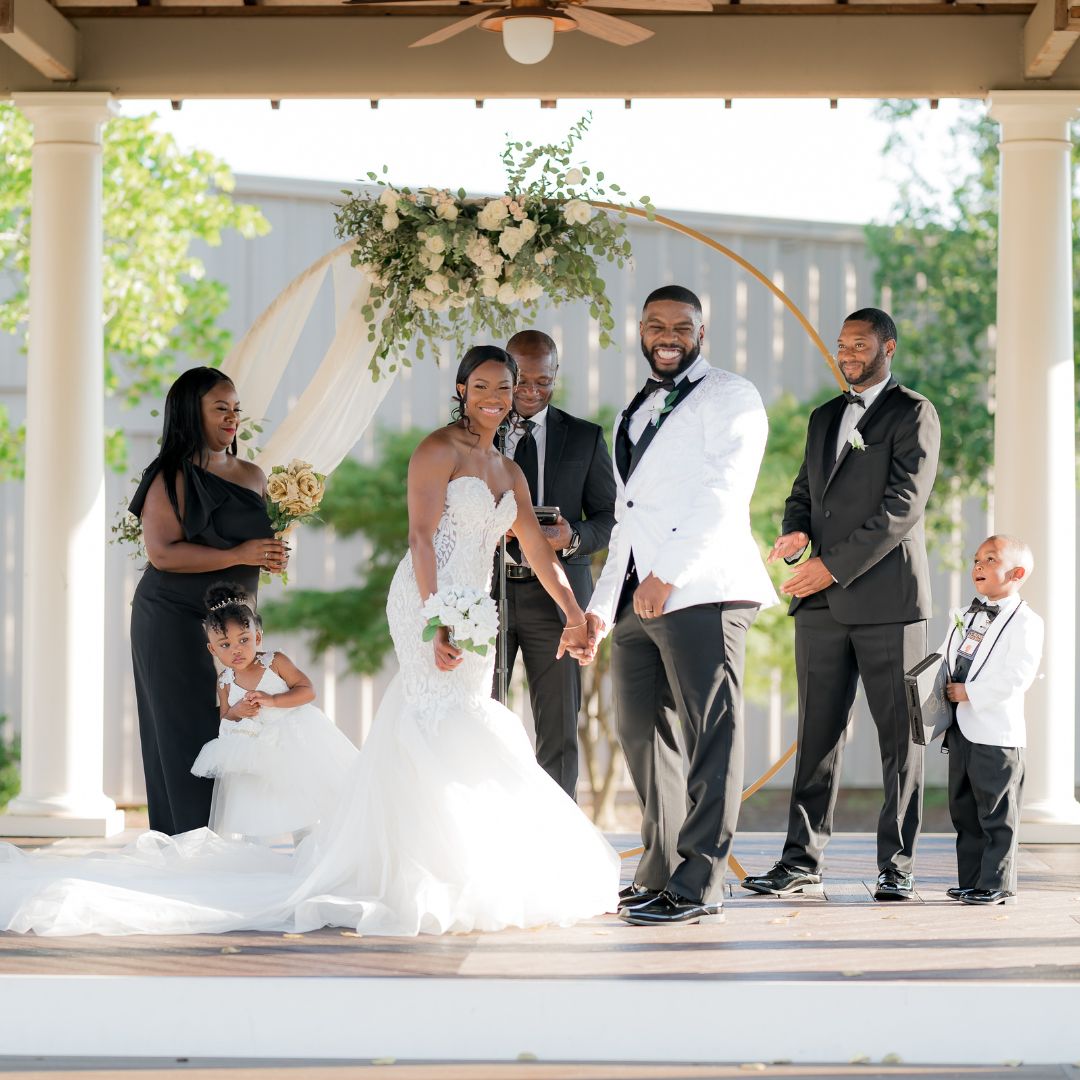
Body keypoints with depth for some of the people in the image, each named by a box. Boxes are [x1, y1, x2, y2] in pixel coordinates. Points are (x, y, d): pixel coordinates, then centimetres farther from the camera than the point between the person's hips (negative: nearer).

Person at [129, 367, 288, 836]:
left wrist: (273, 558, 1)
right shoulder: (172, 479, -9)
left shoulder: (253, 476, 12)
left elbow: (263, 538, 26)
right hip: (175, 622, -6)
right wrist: (239, 555, -20)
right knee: (189, 732, -6)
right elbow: (162, 552, -19)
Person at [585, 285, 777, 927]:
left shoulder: (730, 397, 1)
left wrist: (666, 575, -16)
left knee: (712, 734, -9)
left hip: (702, 591, -8)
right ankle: (661, 873, 17)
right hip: (637, 599, 8)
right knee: (644, 733, 9)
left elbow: (723, 496, -10)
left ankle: (700, 887, -12)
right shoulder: (637, 414, 25)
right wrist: (601, 603, 20)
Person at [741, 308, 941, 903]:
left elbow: (904, 504, -12)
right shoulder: (824, 418, 20)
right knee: (817, 731, 5)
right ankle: (803, 857, 8)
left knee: (899, 735, -1)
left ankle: (896, 863, 3)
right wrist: (795, 531, -1)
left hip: (887, 596, -6)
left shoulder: (913, 413, -2)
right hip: (823, 601, 6)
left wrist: (835, 564, -15)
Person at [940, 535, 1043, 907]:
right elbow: (944, 657, 21)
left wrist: (969, 693, -18)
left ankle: (997, 883, 0)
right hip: (960, 730, 8)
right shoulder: (964, 618, 16)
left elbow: (1017, 676, -19)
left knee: (996, 814, -4)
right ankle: (971, 880, 20)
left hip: (997, 734, -8)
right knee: (964, 810, 13)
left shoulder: (1025, 622, -10)